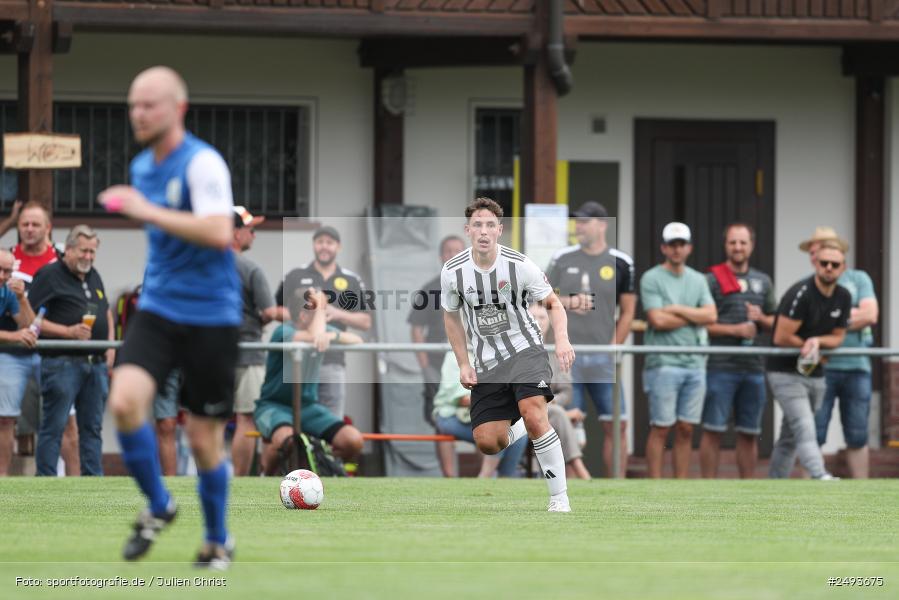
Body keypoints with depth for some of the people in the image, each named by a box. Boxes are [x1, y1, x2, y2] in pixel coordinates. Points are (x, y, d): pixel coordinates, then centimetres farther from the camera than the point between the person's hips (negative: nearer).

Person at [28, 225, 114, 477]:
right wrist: (68, 331, -17)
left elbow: (106, 312, 31)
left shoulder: (94, 276, 18)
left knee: (92, 427, 8)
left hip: (96, 362, 7)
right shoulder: (49, 276, -5)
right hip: (63, 363, -7)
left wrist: (110, 345, 15)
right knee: (54, 427, -6)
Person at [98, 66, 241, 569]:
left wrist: (147, 210, -27)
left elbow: (219, 232, -29)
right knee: (124, 401, -19)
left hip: (210, 315, -5)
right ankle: (158, 507, 2)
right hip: (158, 310, 5)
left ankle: (219, 541, 24)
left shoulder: (203, 163, -14)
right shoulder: (143, 167, 10)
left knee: (205, 439, 2)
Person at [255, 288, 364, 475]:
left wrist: (332, 335, -25)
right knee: (285, 439, -40)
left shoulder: (323, 328, 4)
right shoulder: (283, 332, -16)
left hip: (307, 406, 6)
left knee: (353, 441, -17)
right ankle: (267, 476, -8)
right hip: (274, 405, -6)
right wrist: (319, 305, -21)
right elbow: (313, 337, -35)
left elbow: (357, 341, -6)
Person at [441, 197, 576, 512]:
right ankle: (518, 430, 33)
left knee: (534, 415, -28)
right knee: (486, 442, -5)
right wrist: (463, 364, 5)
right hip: (487, 363, 3)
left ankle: (560, 499, -20)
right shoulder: (452, 271, -6)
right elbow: (451, 316, 11)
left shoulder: (520, 265, -13)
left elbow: (553, 303, 0)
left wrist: (562, 339, -19)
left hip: (525, 350, -3)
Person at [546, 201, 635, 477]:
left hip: (603, 358, 0)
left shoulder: (620, 263, 4)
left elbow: (627, 312, 6)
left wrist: (614, 348, -3)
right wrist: (568, 302, -9)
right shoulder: (563, 259, 7)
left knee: (616, 425, -3)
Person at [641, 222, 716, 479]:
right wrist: (694, 317, -1)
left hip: (694, 363, 5)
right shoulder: (652, 279, -1)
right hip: (663, 363, -5)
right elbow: (658, 320, -12)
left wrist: (677, 309, -6)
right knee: (661, 428, -5)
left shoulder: (698, 280, 15)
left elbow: (711, 315, 2)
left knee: (686, 429, 6)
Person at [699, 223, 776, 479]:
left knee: (749, 433, 9)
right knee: (713, 430, -5)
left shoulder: (763, 282, 15)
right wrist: (734, 330, -15)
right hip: (720, 367, -5)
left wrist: (761, 318, -2)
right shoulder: (712, 280, -1)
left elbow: (775, 323, 19)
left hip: (753, 368, 5)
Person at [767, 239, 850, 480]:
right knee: (804, 429, -21)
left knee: (790, 438, 12)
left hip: (815, 374, 7)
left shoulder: (843, 297, 4)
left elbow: (837, 336, 10)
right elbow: (782, 337, -21)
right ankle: (821, 478, -37)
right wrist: (808, 347, -6)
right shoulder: (801, 293, -19)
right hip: (786, 372, -7)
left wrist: (816, 341, -12)